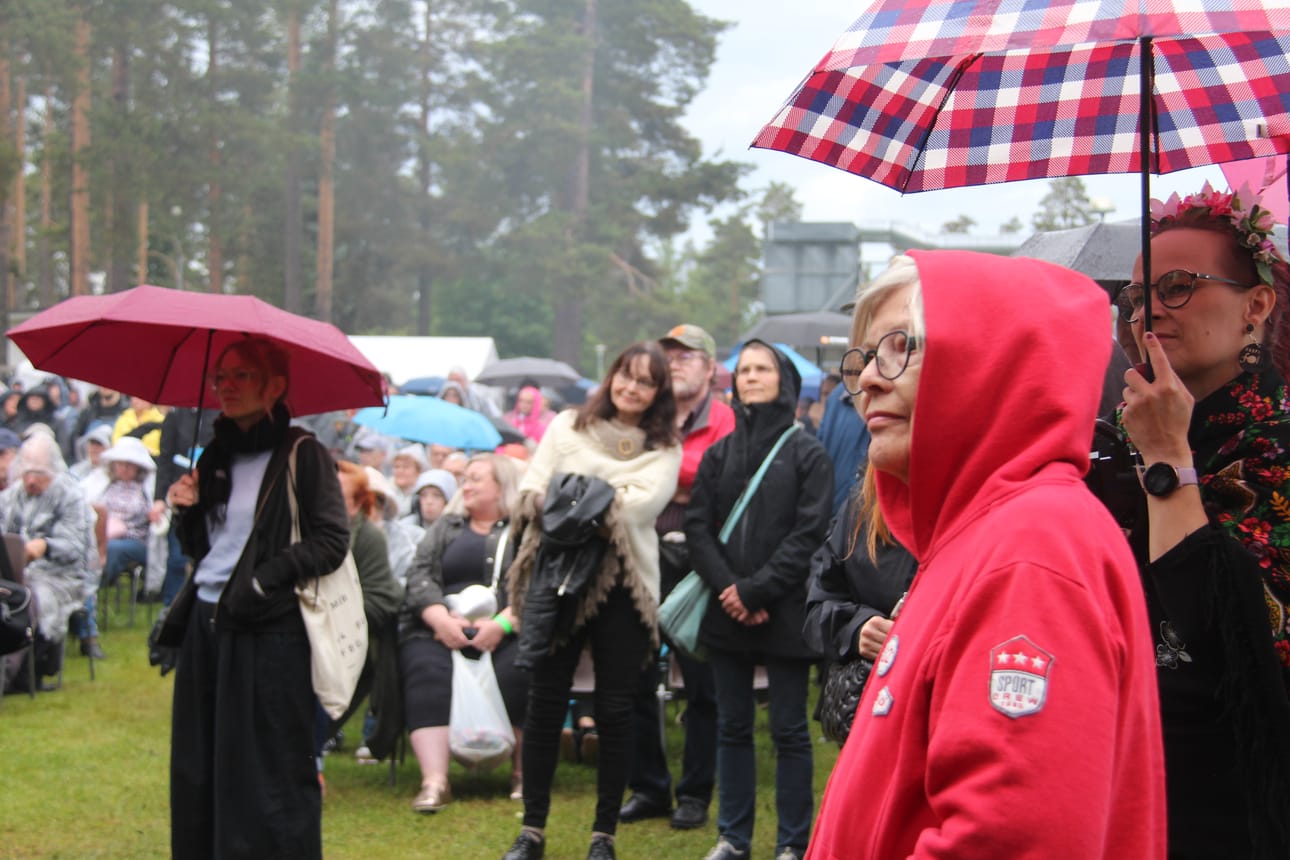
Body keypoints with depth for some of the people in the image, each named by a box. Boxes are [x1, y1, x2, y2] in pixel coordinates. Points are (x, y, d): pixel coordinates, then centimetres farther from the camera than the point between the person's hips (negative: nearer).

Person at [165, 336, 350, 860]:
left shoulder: (301, 454, -5)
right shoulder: (216, 458, 15)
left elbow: (332, 542, -10)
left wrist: (266, 578, -18)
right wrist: (186, 512, 1)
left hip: (269, 630, -7)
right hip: (207, 623, 7)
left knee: (270, 773, -4)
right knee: (200, 770, 9)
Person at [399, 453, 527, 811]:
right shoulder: (444, 528, 24)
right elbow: (420, 576, 10)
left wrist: (502, 624, -18)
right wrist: (441, 619, -9)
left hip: (508, 632, -2)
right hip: (443, 630, 2)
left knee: (517, 671, -34)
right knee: (427, 670, -30)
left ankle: (522, 772, -18)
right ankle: (434, 781, -37)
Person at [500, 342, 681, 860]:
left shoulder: (664, 450, 7)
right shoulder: (568, 427, 10)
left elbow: (642, 503, -13)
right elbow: (530, 493, -1)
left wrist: (574, 503, -13)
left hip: (623, 586, -1)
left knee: (614, 710, 3)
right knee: (545, 704, 4)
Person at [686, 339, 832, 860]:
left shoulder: (807, 454, -2)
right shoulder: (718, 455, 11)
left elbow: (809, 534, -9)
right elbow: (698, 527, 5)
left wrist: (755, 590, -13)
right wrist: (727, 589, -10)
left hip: (784, 615, -4)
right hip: (727, 615, 4)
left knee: (789, 731, 1)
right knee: (732, 728, 10)